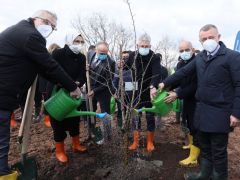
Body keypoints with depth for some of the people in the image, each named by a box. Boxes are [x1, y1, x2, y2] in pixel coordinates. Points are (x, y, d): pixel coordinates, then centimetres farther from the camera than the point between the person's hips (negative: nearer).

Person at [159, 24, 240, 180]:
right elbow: (183, 72, 15)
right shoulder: (200, 58, 9)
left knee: (218, 151, 8)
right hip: (202, 111, 6)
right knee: (205, 147, 20)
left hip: (220, 113, -6)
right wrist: (165, 83, 13)